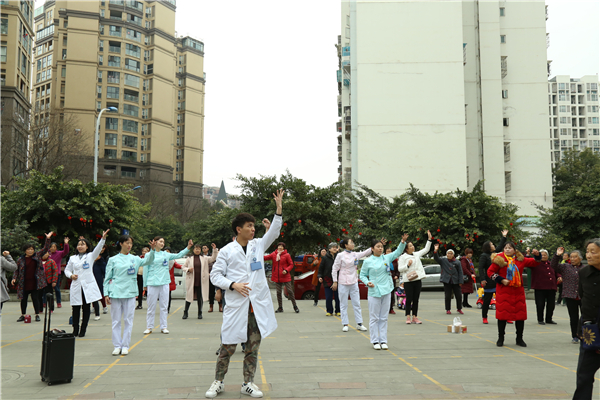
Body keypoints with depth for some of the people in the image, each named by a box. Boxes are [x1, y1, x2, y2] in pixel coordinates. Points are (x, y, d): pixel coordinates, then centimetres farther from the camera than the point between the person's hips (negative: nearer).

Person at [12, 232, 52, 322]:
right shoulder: (20, 260, 4)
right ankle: (23, 315, 22)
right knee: (23, 299, 9)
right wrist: (14, 278, -5)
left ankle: (37, 315, 10)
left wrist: (48, 239, -7)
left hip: (35, 283, -1)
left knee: (35, 299, 1)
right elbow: (17, 270, 8)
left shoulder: (37, 256, 5)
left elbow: (45, 249, 3)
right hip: (24, 284, 1)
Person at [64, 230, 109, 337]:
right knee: (75, 309, 2)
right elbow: (67, 270, 19)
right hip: (76, 287, 2)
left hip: (88, 286, -2)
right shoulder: (72, 258, 13)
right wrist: (71, 275, -3)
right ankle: (75, 330, 13)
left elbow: (98, 249, -10)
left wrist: (103, 238, -26)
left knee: (86, 309, 2)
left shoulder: (90, 256, 6)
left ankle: (83, 331, 11)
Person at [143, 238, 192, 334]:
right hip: (152, 283, -3)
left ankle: (163, 327, 14)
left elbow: (178, 255, 11)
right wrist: (145, 284, 3)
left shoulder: (166, 254, 11)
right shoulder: (149, 255, 1)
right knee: (151, 307, 3)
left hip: (164, 283, 3)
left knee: (164, 306, 6)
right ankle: (149, 327, 13)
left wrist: (188, 247, 0)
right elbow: (145, 270, 3)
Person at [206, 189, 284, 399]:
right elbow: (215, 275, 0)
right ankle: (218, 382, 21)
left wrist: (279, 208, -9)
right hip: (236, 305, -3)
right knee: (228, 346, 3)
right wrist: (232, 285, -15)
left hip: (258, 305, 3)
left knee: (253, 347, 9)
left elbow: (274, 233, 2)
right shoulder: (226, 251, -1)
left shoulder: (258, 245, 10)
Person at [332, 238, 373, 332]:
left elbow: (365, 253, -1)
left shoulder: (355, 254, 7)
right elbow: (335, 269, -5)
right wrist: (335, 282, -7)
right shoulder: (340, 255, -7)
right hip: (343, 283, -5)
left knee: (357, 304, 7)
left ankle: (359, 324, 13)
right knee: (344, 305, 3)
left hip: (354, 282, 5)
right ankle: (345, 324, 11)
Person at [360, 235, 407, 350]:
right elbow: (362, 275, 3)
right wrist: (367, 282, -15)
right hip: (374, 292, -3)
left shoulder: (387, 258, 6)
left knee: (384, 317, 9)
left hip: (386, 291, 3)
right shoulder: (368, 261, -3)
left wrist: (403, 241, -15)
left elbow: (398, 252, 1)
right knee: (374, 318, 2)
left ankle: (383, 341, 16)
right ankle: (375, 341, 11)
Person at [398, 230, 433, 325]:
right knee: (409, 299, -3)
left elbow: (426, 249, 19)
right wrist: (407, 265, -18)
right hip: (408, 281, -5)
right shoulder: (402, 257, -3)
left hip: (417, 280, 5)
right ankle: (408, 317, 3)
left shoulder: (417, 254, 13)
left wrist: (429, 239, 12)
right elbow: (400, 269, -6)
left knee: (416, 299, 6)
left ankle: (415, 317, 11)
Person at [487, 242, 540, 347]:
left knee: (520, 314, 5)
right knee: (502, 314, 0)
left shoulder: (520, 259, 8)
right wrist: (501, 280, -11)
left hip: (518, 291, 3)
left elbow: (535, 263, 18)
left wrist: (537, 255, -1)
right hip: (503, 291, -3)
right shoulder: (499, 259, -2)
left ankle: (519, 339, 19)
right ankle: (500, 339, 13)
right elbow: (490, 272, -2)